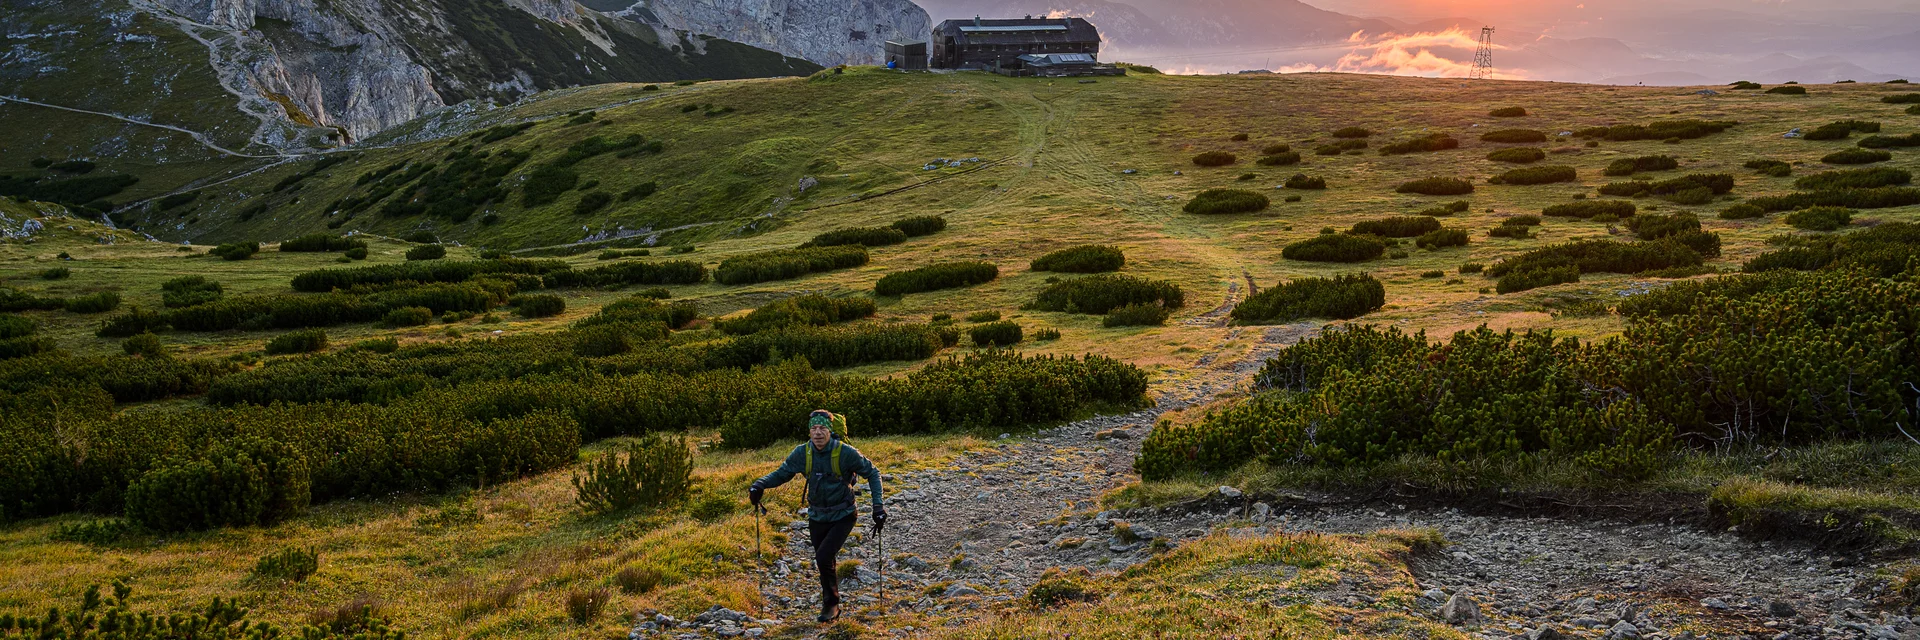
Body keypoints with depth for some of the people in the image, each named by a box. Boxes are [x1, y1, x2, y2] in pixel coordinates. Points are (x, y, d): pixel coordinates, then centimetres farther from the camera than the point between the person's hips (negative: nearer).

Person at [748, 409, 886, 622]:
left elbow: (872, 473, -8)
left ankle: (831, 603, 3)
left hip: (842, 517, -4)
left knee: (823, 558, -19)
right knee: (825, 564, 12)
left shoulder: (845, 453, -19)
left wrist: (878, 506, -15)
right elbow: (781, 473, 2)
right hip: (817, 517, 4)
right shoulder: (802, 453, -10)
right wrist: (760, 484, -17)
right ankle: (830, 605, 33)